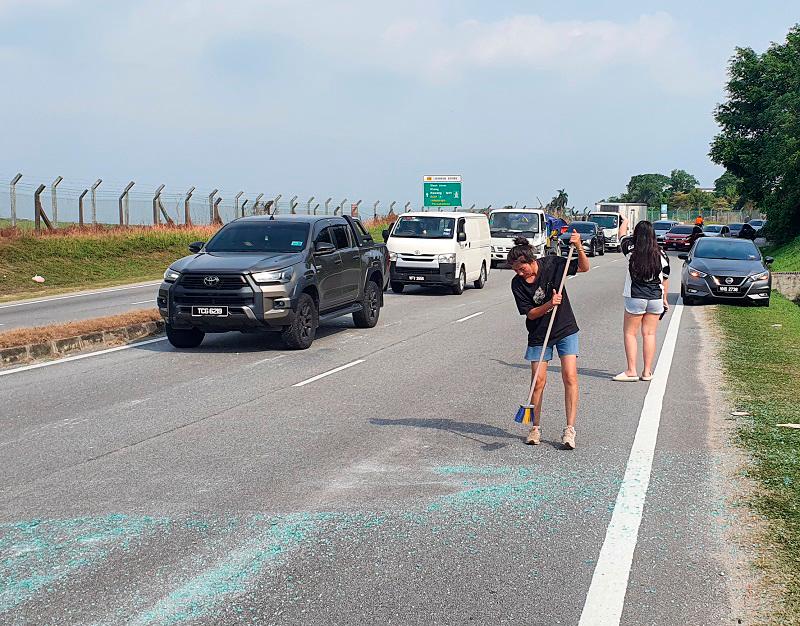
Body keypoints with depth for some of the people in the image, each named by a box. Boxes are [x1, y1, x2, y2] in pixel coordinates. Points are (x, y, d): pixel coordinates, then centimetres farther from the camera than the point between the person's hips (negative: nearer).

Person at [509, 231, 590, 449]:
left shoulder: (552, 264, -12)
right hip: (538, 335, 1)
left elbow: (584, 268, -2)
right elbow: (530, 313, -12)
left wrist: (578, 247, -20)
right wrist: (549, 305, -29)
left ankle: (569, 429, -6)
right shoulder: (517, 284, -12)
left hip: (566, 330, 0)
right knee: (538, 381, 0)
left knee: (570, 376, -10)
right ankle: (535, 428, 15)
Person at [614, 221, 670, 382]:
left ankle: (631, 371, -1)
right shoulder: (662, 255, -1)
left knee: (630, 333, 5)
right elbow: (665, 279, 6)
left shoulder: (631, 251, -8)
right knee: (649, 334, 8)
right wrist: (664, 299, 18)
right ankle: (647, 372, 10)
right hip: (656, 298, 3)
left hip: (635, 297, -3)